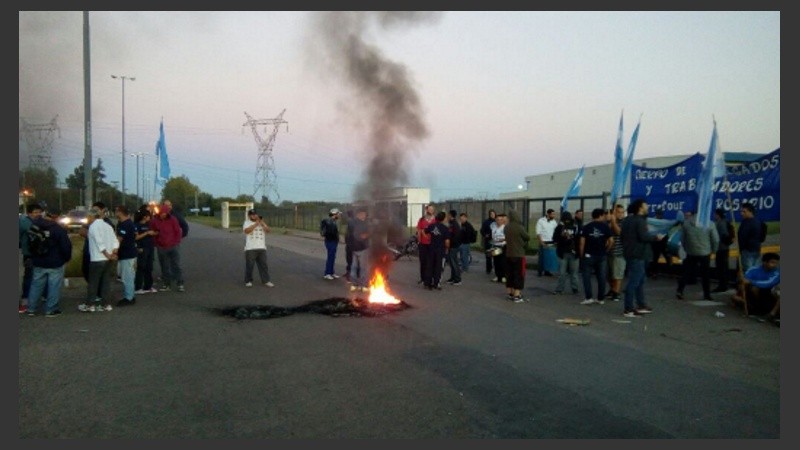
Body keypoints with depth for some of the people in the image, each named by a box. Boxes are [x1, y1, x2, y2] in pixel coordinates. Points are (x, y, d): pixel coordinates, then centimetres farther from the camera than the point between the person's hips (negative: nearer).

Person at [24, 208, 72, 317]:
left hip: (38, 262, 6)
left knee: (36, 285, 16)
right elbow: (66, 246, -17)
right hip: (55, 263, -6)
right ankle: (51, 310, 5)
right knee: (54, 287, 2)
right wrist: (67, 258, 1)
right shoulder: (59, 229, -18)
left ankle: (31, 308, 22)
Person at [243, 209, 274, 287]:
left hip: (262, 248, 3)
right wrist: (256, 223, -16)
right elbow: (247, 231, -16)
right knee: (249, 265, 2)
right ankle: (248, 281, 14)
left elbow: (268, 230, 1)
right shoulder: (246, 223, 3)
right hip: (250, 248, -3)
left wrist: (262, 223, -12)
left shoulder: (262, 223, 15)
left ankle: (266, 281, 8)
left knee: (263, 265, 4)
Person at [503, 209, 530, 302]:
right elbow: (528, 238, -4)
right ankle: (517, 296, -1)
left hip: (508, 255, 6)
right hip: (519, 255, -6)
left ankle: (510, 294, 21)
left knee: (509, 274, 13)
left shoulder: (506, 227, 1)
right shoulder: (520, 227, -16)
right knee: (519, 275, 0)